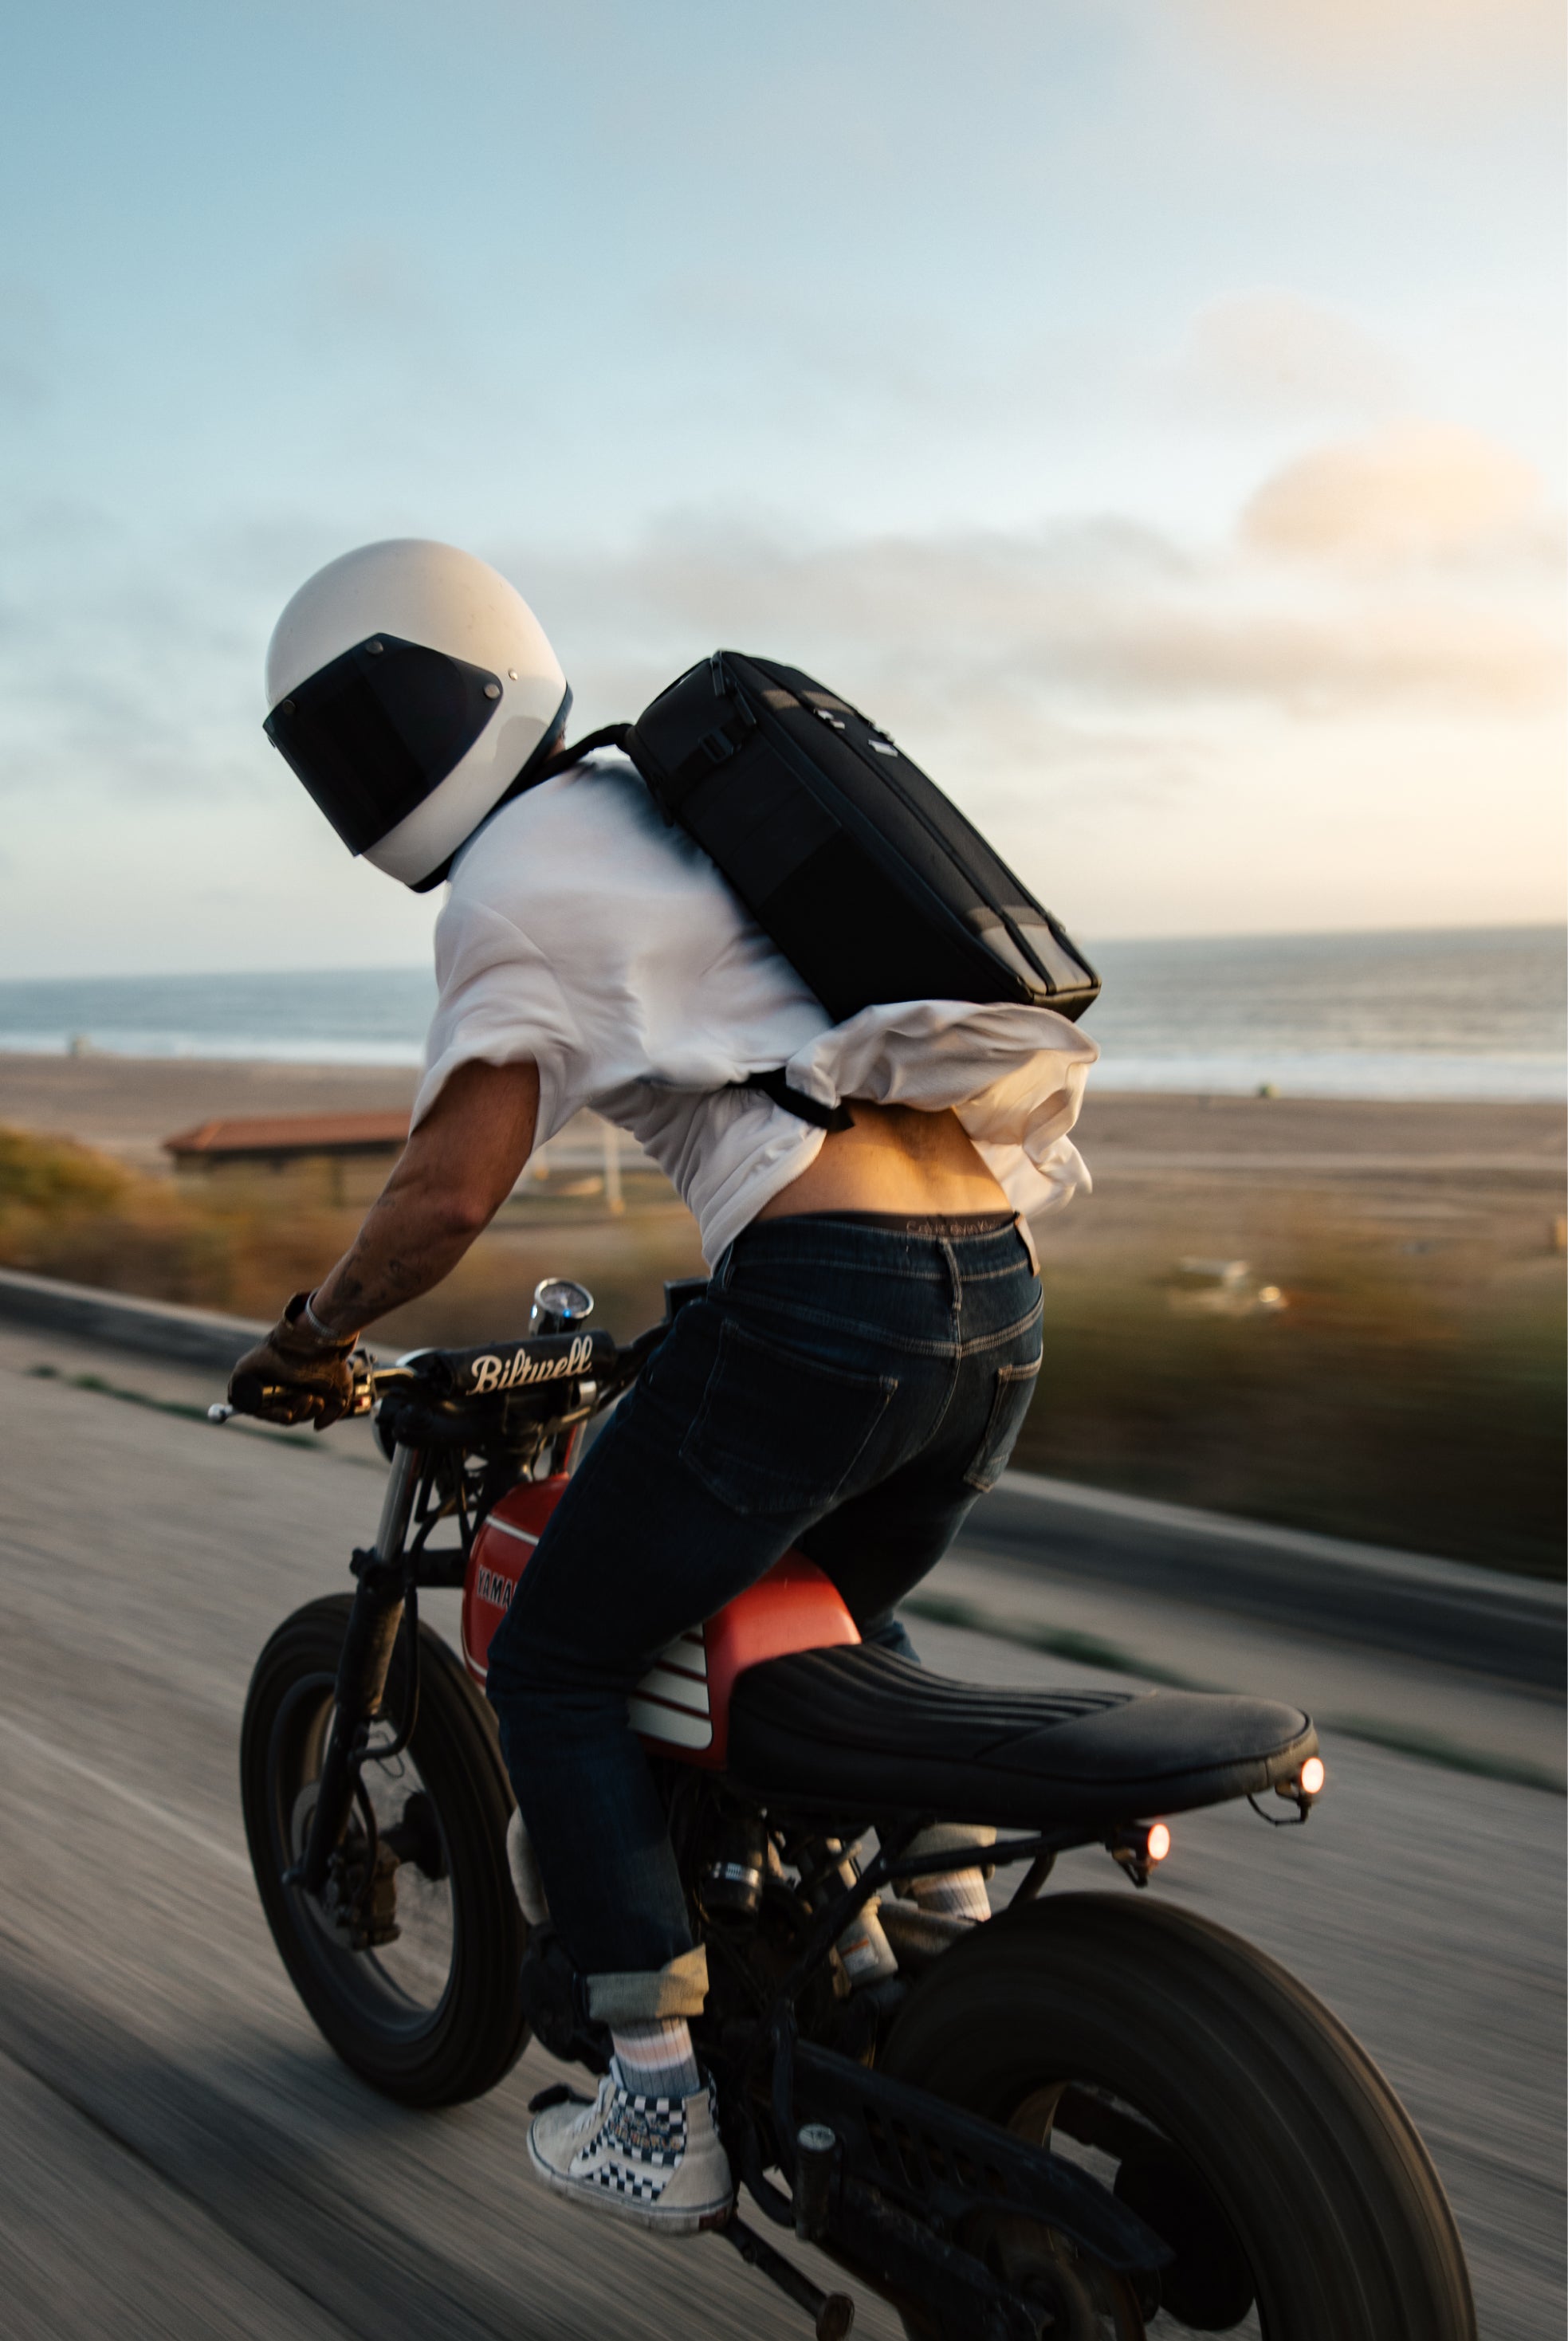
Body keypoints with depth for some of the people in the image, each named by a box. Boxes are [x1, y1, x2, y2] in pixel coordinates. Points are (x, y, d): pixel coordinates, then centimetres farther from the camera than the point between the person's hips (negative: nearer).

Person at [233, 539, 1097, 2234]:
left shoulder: (515, 876, 0)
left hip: (816, 1298, -9)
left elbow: (447, 1197, -8)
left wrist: (311, 1335, 10)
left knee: (557, 1672, 9)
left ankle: (665, 2120, 12)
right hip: (999, 1293, 9)